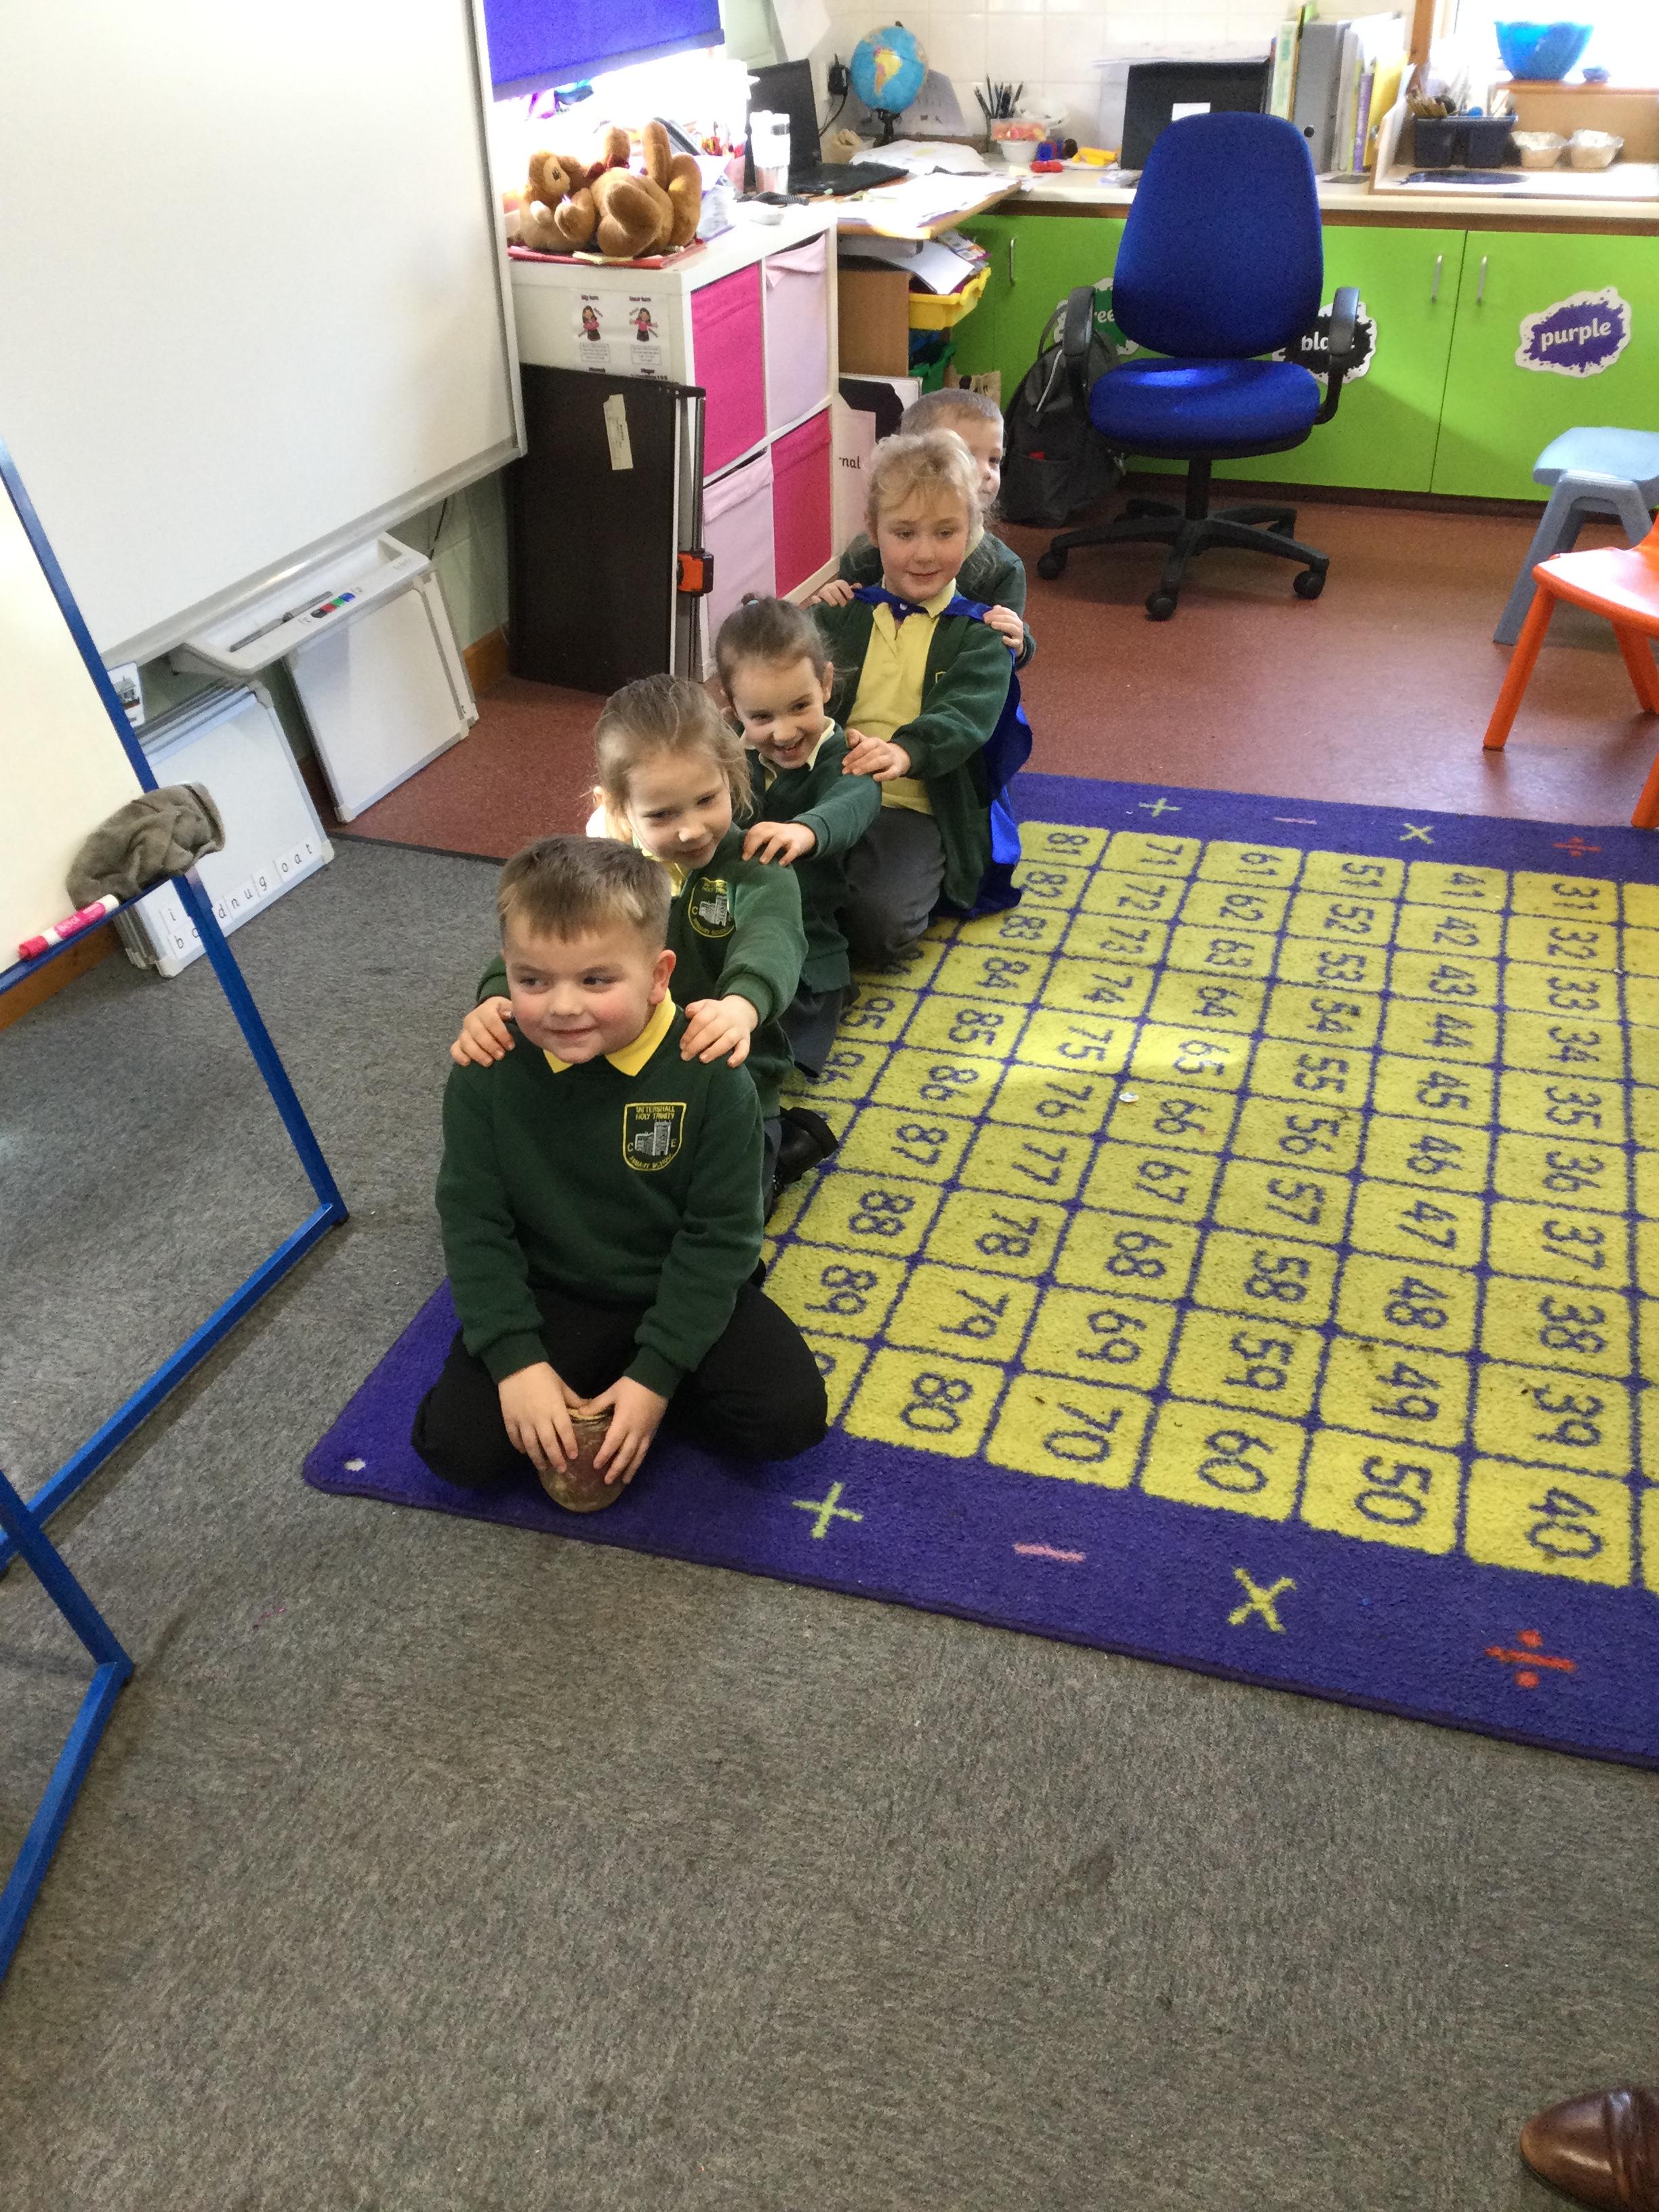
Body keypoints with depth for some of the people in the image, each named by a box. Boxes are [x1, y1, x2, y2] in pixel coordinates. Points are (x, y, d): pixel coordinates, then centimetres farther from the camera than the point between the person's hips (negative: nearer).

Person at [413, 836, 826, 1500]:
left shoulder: (708, 1073, -21)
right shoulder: (486, 1075, -15)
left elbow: (721, 1233, -15)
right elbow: (473, 1221, -8)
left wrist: (656, 1374, -19)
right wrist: (515, 1358, -17)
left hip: (680, 1292, 0)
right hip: (551, 1295, 1)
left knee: (790, 1413, -19)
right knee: (459, 1445, -17)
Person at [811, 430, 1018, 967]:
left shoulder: (978, 635, 6)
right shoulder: (840, 615, 15)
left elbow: (964, 716, -11)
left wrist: (906, 752, -34)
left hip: (914, 807, -1)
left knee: (878, 925, -29)